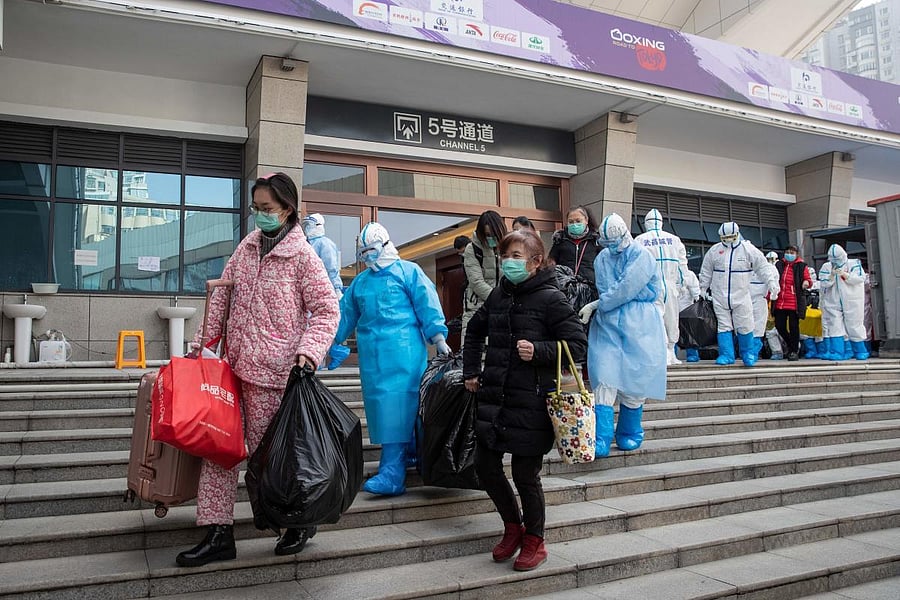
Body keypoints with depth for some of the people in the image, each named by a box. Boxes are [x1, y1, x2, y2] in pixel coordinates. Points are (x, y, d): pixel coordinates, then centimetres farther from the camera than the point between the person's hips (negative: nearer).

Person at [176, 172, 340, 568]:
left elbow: (326, 310, -9)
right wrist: (202, 341, 12)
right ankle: (218, 534, 17)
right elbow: (223, 295, 16)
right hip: (233, 365, 7)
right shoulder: (247, 247, 11)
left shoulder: (302, 255, -8)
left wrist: (307, 353, -21)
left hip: (272, 371, -7)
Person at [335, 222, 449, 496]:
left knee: (398, 404, -11)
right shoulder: (360, 282, 19)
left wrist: (438, 338, -11)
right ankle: (406, 449, 27)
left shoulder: (409, 271, 2)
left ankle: (393, 472, -13)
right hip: (371, 352, 6)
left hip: (403, 349, -6)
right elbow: (345, 315, 24)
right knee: (380, 404, 9)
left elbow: (428, 306, -4)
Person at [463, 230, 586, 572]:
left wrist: (538, 351, -24)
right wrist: (471, 371, 18)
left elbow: (578, 345, -11)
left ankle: (534, 542, 28)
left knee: (525, 474, 4)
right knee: (485, 466, 10)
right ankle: (513, 527, 34)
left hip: (530, 402, -6)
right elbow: (475, 330, 24)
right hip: (494, 397, 6)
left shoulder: (550, 298, -10)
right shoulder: (499, 295, 8)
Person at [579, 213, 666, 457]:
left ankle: (629, 435, 21)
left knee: (633, 382, 2)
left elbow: (625, 291, -13)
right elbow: (605, 292, 12)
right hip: (607, 325, 3)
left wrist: (596, 305, -6)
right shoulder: (602, 258, 12)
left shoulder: (642, 257, -5)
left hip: (637, 327, -3)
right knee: (604, 381, -8)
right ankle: (601, 441, -8)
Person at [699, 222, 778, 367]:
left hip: (741, 297, -1)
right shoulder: (714, 250, 3)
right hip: (720, 297, 1)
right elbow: (706, 272, 13)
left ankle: (748, 354, 20)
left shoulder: (749, 249, -2)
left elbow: (763, 267, 2)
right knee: (724, 326, 4)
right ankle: (726, 355, 9)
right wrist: (703, 289, 16)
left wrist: (772, 283, -5)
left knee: (745, 327, 3)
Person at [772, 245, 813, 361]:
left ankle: (794, 351, 10)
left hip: (794, 303, -3)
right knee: (779, 326, 5)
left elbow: (809, 280, 4)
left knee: (794, 327, -1)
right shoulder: (779, 265, 11)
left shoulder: (801, 266, 2)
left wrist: (807, 283, -19)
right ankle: (791, 344, 29)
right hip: (779, 303, 4)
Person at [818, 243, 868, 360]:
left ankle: (860, 351, 19)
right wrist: (832, 275, -15)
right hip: (833, 303, 1)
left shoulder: (854, 264, 5)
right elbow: (824, 284, -1)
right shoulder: (826, 267, 8)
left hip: (851, 302, -1)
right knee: (834, 326, -5)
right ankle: (837, 352, -6)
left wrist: (844, 274, -16)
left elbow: (860, 278, -8)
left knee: (854, 325, 4)